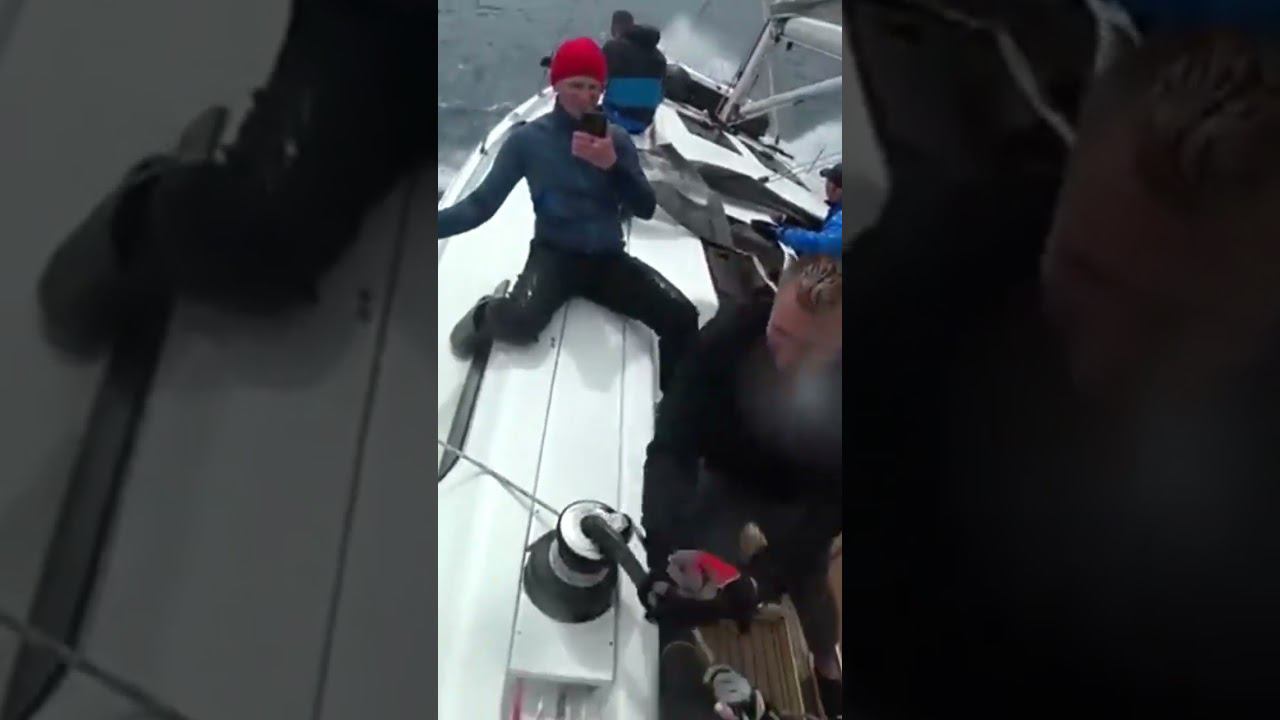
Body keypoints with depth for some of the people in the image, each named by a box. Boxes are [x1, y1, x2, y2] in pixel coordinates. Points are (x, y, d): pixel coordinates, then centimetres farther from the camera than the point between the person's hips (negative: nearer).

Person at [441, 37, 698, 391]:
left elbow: (646, 209, -1)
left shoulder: (616, 138, 5)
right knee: (520, 321, -35)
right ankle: (485, 315, 5)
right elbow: (482, 204, -5)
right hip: (555, 254, -3)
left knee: (682, 317, -20)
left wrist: (613, 165, -18)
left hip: (608, 259, 3)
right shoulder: (529, 138, -3)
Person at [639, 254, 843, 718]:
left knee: (806, 578, 17)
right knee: (686, 579, -10)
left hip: (797, 498, 0)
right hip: (727, 475, 0)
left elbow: (826, 508, -32)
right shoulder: (728, 335, -36)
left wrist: (756, 583, -46)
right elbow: (670, 449, -37)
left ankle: (828, 667, 49)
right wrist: (668, 551, -52)